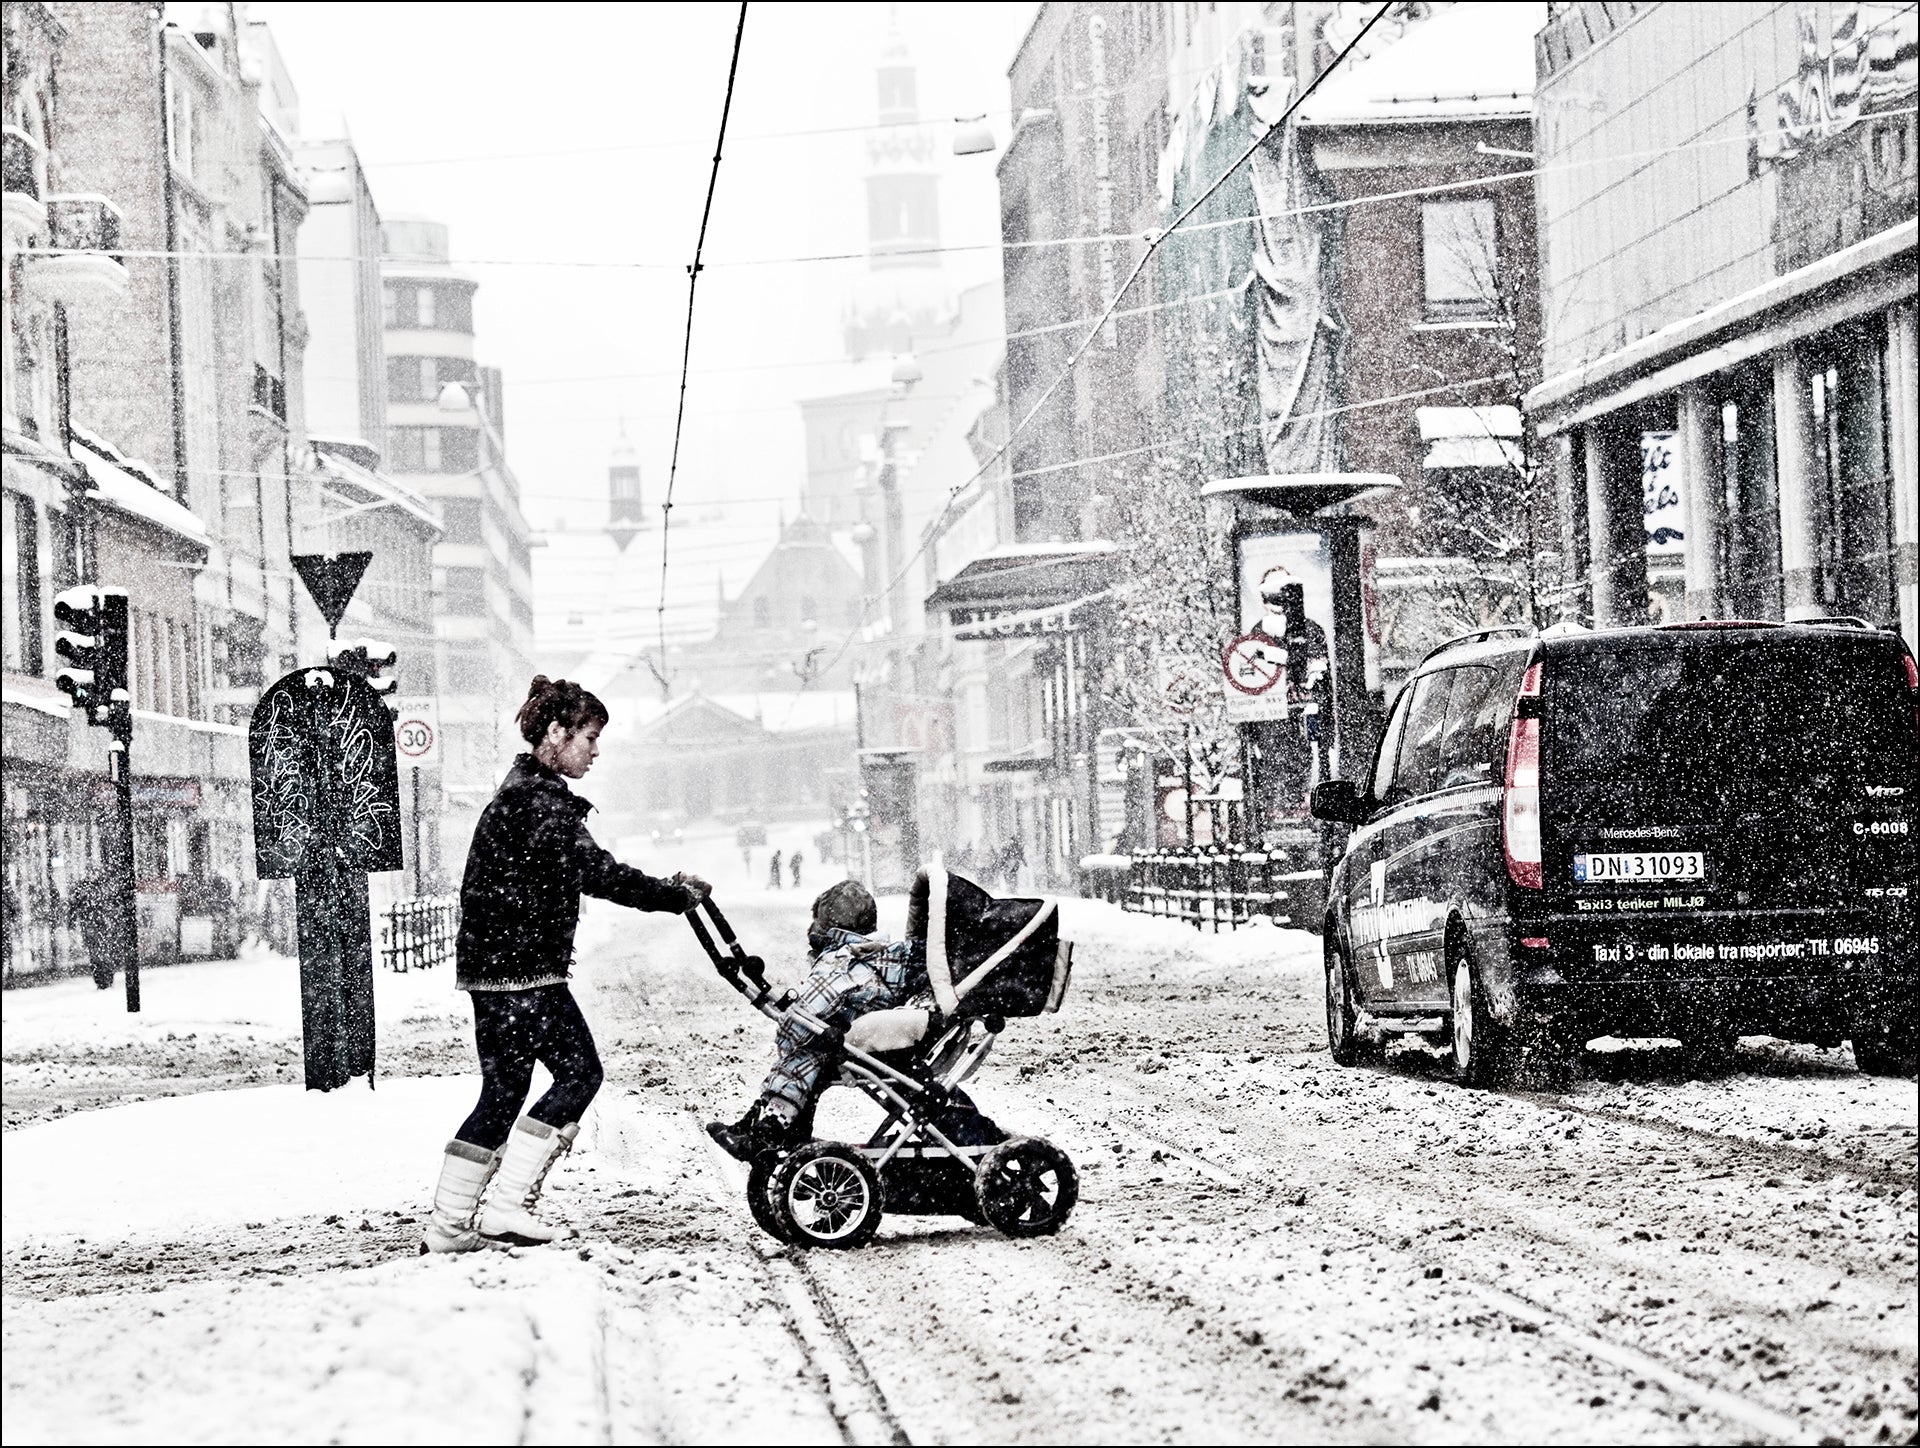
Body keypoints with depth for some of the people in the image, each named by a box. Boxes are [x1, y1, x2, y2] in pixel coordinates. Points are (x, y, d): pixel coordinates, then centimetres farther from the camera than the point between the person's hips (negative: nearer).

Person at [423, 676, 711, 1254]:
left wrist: (665, 887, 17)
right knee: (578, 1071, -4)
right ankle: (507, 1205, -8)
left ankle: (449, 1226, 11)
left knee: (502, 1091, 11)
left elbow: (575, 873, 23)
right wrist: (677, 895, -14)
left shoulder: (521, 790, 19)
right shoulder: (541, 800, -15)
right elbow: (594, 872, -22)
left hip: (489, 964, 10)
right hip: (522, 967, -10)